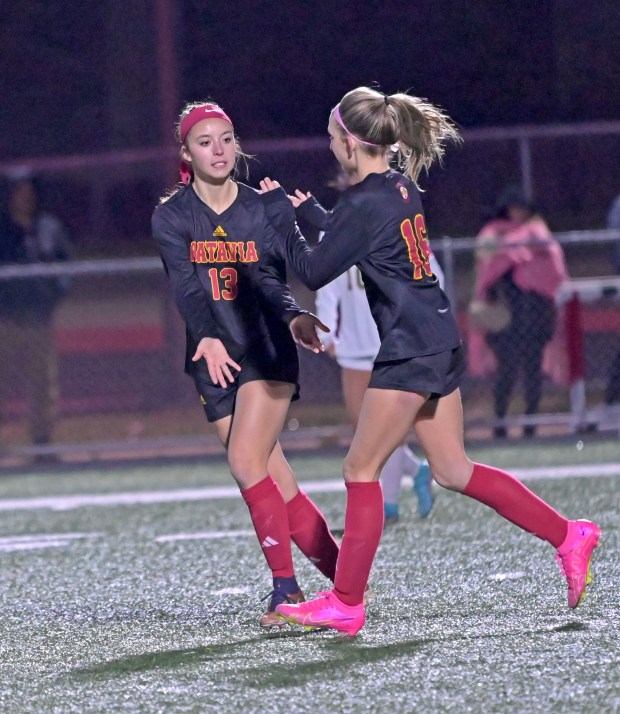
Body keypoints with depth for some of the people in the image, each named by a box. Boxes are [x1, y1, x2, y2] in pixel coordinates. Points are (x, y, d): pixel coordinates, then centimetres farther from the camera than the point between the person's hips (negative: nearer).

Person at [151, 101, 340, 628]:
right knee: (277, 482, 0)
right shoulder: (172, 217, 1)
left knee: (246, 459, -20)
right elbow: (187, 286, -14)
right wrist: (207, 339, -32)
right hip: (216, 360, 2)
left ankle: (286, 588, -16)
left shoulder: (263, 209, 2)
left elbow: (269, 279, -10)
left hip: (267, 350, -2)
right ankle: (346, 579, 10)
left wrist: (294, 318, -32)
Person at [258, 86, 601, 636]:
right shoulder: (401, 187, 10)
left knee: (361, 470, -3)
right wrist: (309, 210, 21)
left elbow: (312, 271, -8)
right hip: (439, 341, 9)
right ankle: (568, 536, 14)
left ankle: (346, 604, 0)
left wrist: (282, 214, 3)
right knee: (453, 471, 14)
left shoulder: (365, 203, -17)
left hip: (410, 348, -9)